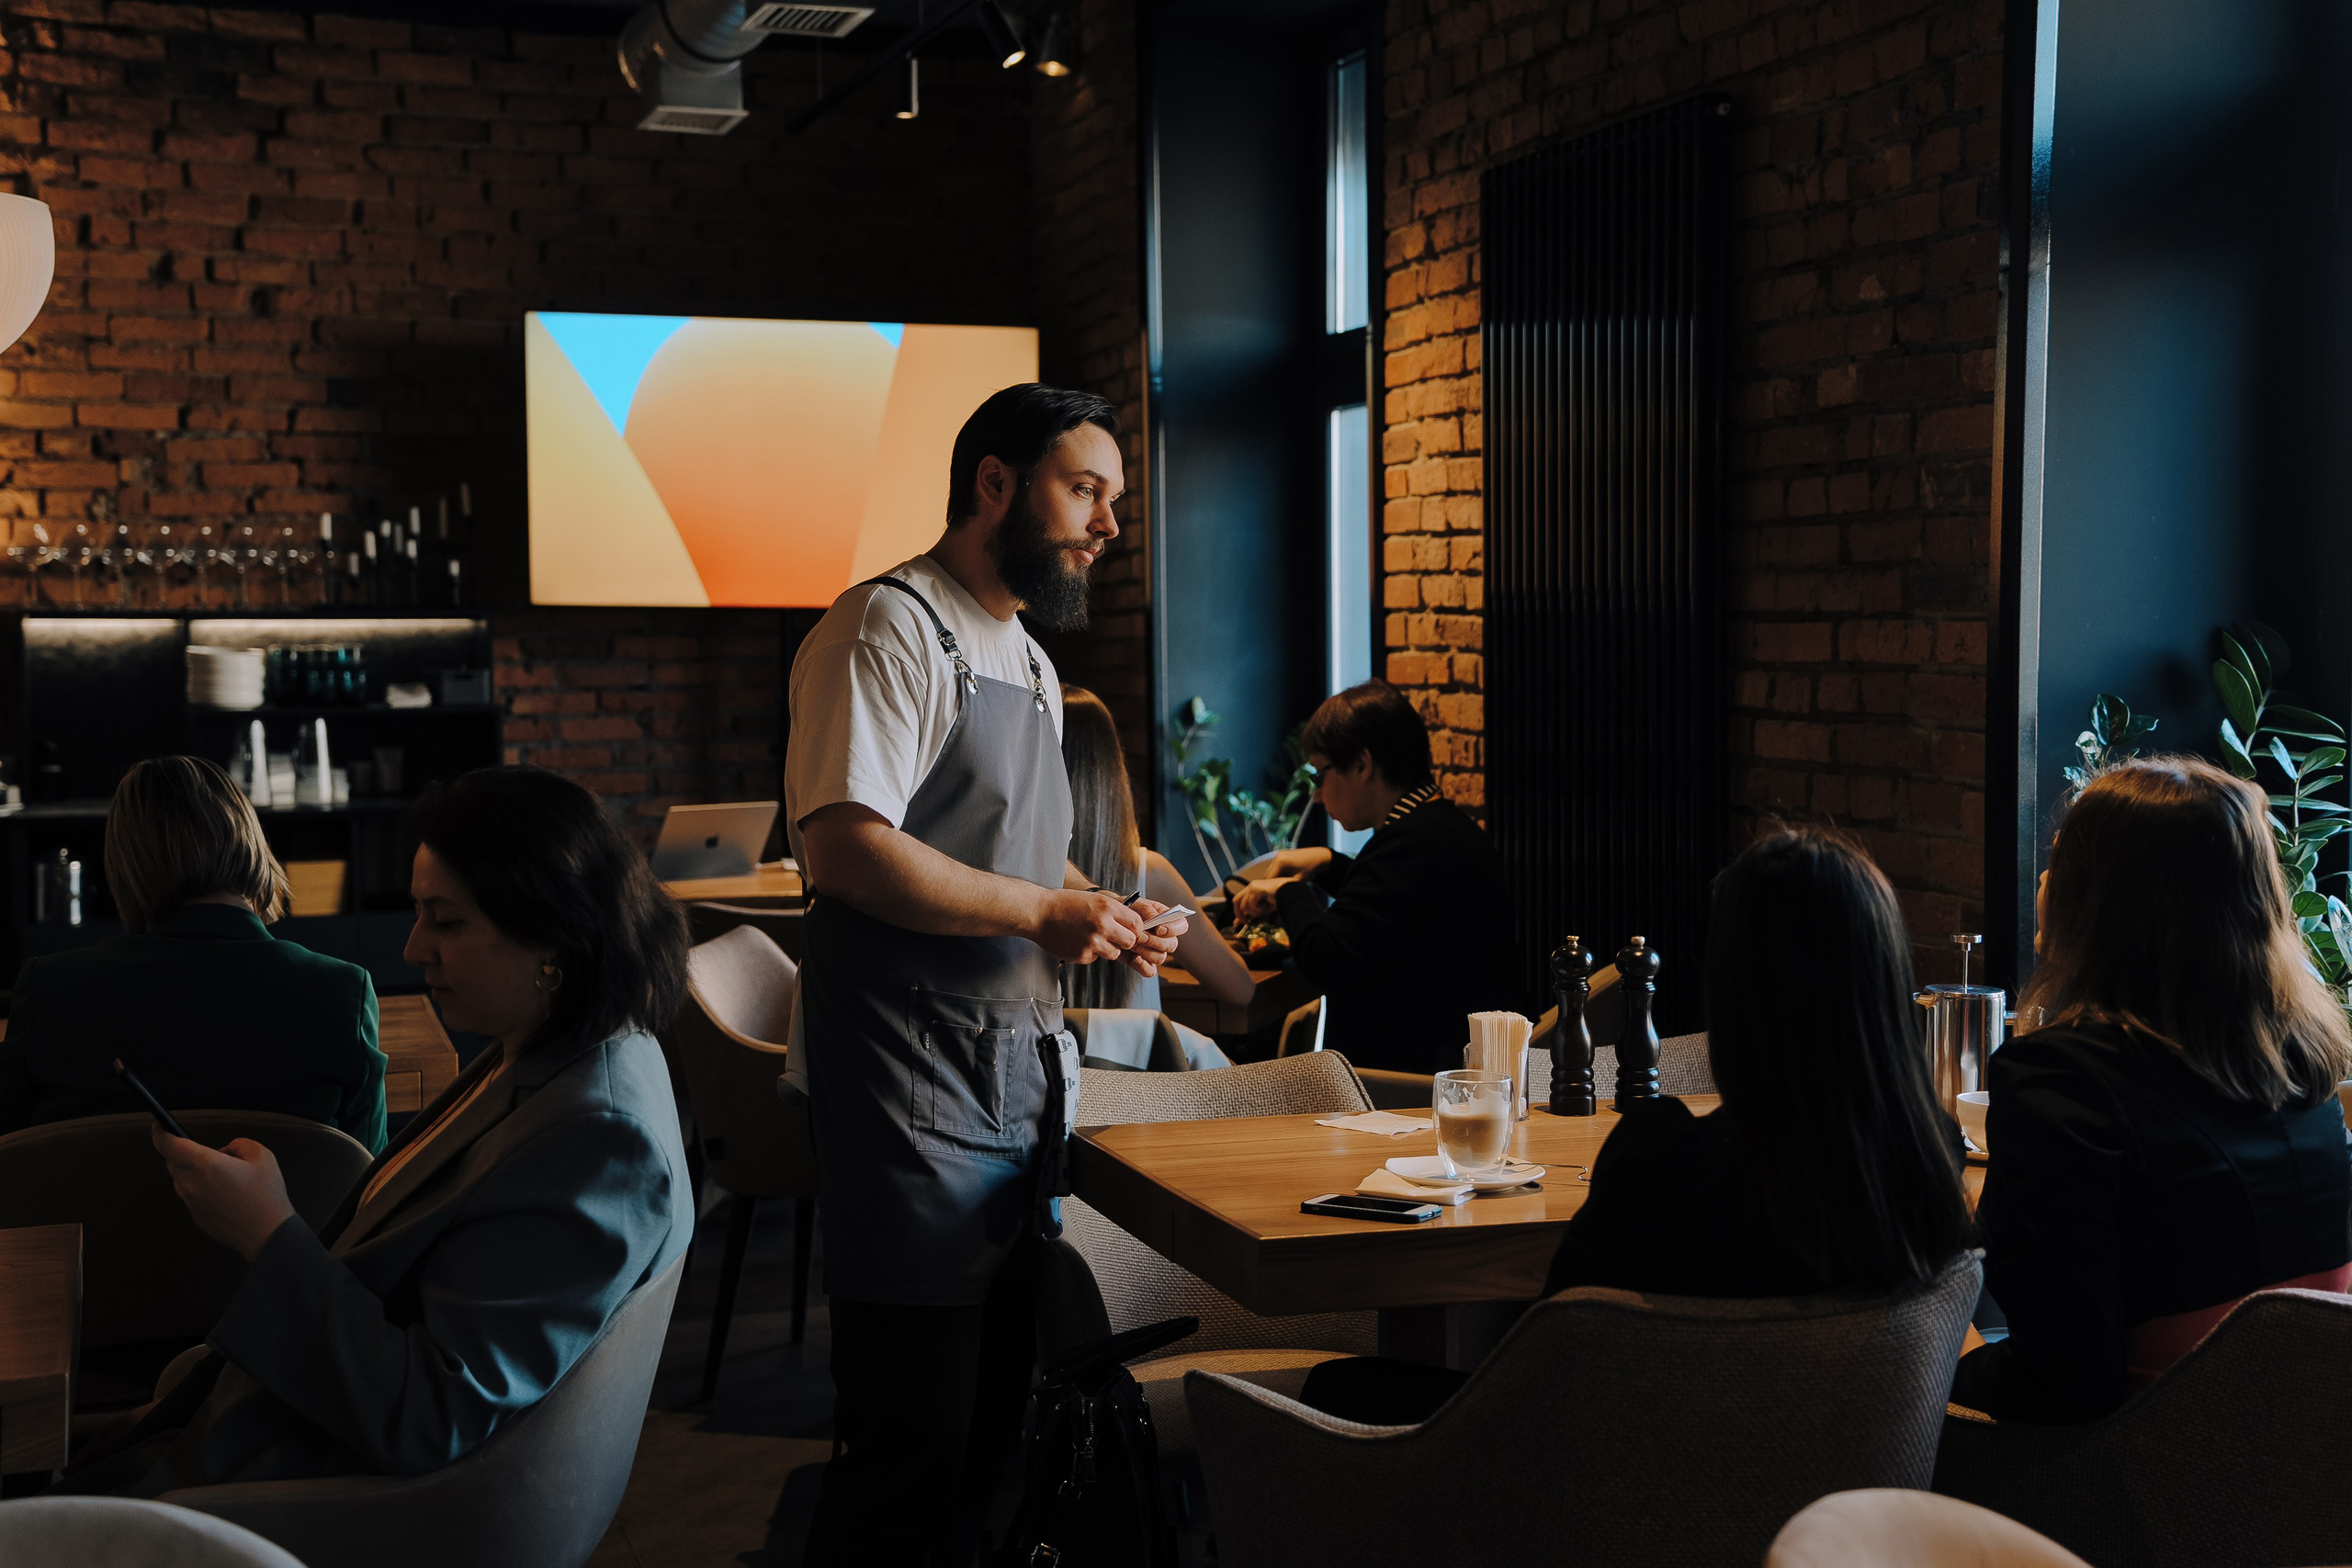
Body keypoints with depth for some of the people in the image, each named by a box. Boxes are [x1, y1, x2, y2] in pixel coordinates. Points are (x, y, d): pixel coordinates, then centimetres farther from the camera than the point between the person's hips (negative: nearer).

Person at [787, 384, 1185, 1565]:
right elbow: (842, 846, -22)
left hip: (1018, 1071, 9)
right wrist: (1048, 911, -18)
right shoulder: (891, 628, -11)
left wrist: (1104, 911, 9)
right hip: (915, 1081, -9)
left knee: (992, 1416, 15)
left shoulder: (1029, 662, 20)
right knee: (912, 1443, -4)